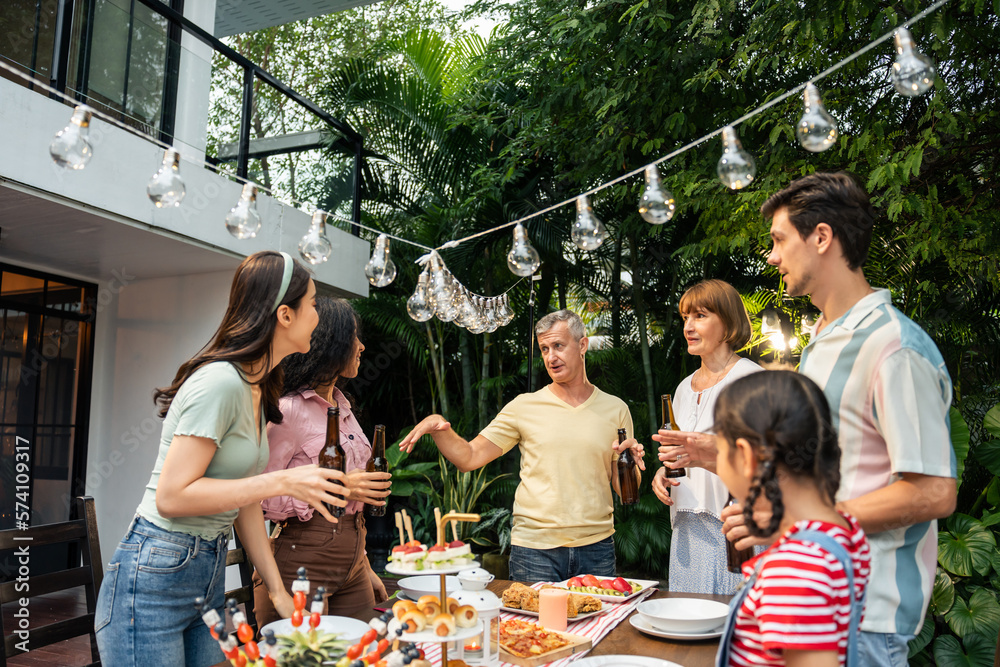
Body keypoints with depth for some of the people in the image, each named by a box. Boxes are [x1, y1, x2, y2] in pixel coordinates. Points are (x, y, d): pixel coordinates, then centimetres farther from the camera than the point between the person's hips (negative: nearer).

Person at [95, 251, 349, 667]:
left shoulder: (256, 389, 7)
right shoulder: (220, 382, -21)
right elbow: (172, 497, -23)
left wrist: (279, 591, 8)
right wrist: (282, 482, -24)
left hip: (210, 577, 9)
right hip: (155, 577, -8)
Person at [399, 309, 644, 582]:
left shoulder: (615, 409, 4)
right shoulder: (524, 407, 0)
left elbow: (625, 491, 8)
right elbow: (469, 458, -1)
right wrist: (438, 427, -18)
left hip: (596, 548, 2)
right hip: (534, 547, -1)